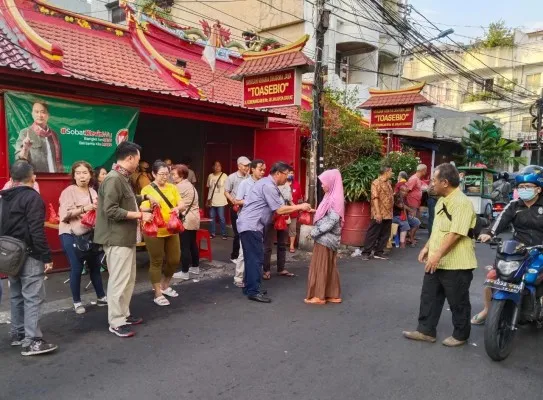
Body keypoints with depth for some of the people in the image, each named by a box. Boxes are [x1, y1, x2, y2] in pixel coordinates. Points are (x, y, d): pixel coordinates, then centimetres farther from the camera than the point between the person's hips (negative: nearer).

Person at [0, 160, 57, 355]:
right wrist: (47, 256, -17)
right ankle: (32, 341, -7)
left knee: (17, 295, 17)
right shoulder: (32, 197, -14)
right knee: (33, 297, -6)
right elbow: (37, 231, -20)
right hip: (29, 255, -8)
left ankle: (18, 333, 27)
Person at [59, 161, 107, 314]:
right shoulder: (69, 191, -7)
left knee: (95, 266, 12)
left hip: (89, 234, 6)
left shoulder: (93, 192, 10)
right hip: (71, 235, -5)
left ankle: (101, 297, 24)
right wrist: (84, 209, -24)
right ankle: (77, 302, 14)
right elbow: (65, 214, -16)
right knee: (76, 268, -1)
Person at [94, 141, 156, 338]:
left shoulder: (123, 178, 13)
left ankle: (124, 314, 28)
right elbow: (111, 210, -25)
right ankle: (116, 322, 8)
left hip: (126, 237, 10)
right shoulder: (114, 179, -19)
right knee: (119, 280, -3)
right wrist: (139, 215, -21)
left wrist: (146, 197, 23)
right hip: (117, 239, -10)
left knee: (129, 278, 16)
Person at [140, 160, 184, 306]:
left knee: (174, 260, 12)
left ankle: (165, 286, 35)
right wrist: (151, 207, -36)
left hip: (171, 230, 5)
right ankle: (158, 294, 15)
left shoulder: (173, 188, 7)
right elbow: (143, 209, -14)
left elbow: (182, 205, 2)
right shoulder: (147, 189, -6)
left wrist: (178, 208, -21)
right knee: (156, 262, 4)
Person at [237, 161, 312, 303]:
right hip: (251, 225, -11)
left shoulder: (267, 183, 17)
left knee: (252, 258, 15)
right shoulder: (268, 186, -16)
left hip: (250, 224, 11)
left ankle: (249, 288, 22)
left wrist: (298, 208, 10)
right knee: (256, 258, -7)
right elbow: (279, 210, -16)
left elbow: (276, 208, 15)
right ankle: (254, 292, -2)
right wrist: (300, 206, -7)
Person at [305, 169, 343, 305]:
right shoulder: (331, 197, 12)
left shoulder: (335, 199, -17)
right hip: (326, 238, 9)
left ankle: (319, 296, 8)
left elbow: (332, 220, -23)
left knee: (320, 267, 0)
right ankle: (333, 295, 20)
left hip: (325, 238, -9)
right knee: (329, 267, 13)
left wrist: (315, 232, -18)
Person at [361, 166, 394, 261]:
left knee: (385, 235, 10)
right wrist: (378, 213, -23)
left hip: (388, 214, 8)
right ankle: (366, 252, 5)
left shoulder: (388, 183, 15)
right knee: (373, 234, -2)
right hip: (379, 214, -8)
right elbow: (375, 198, -17)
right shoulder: (376, 183, -11)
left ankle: (379, 252, 19)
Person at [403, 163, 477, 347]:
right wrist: (427, 248, 14)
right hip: (436, 262, 9)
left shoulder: (462, 203, -20)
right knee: (429, 296, 14)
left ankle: (460, 335, 26)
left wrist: (438, 254, -27)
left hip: (455, 264, -9)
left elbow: (456, 233, -26)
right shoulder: (442, 201, 11)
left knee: (458, 302, 8)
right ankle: (426, 330, 25)